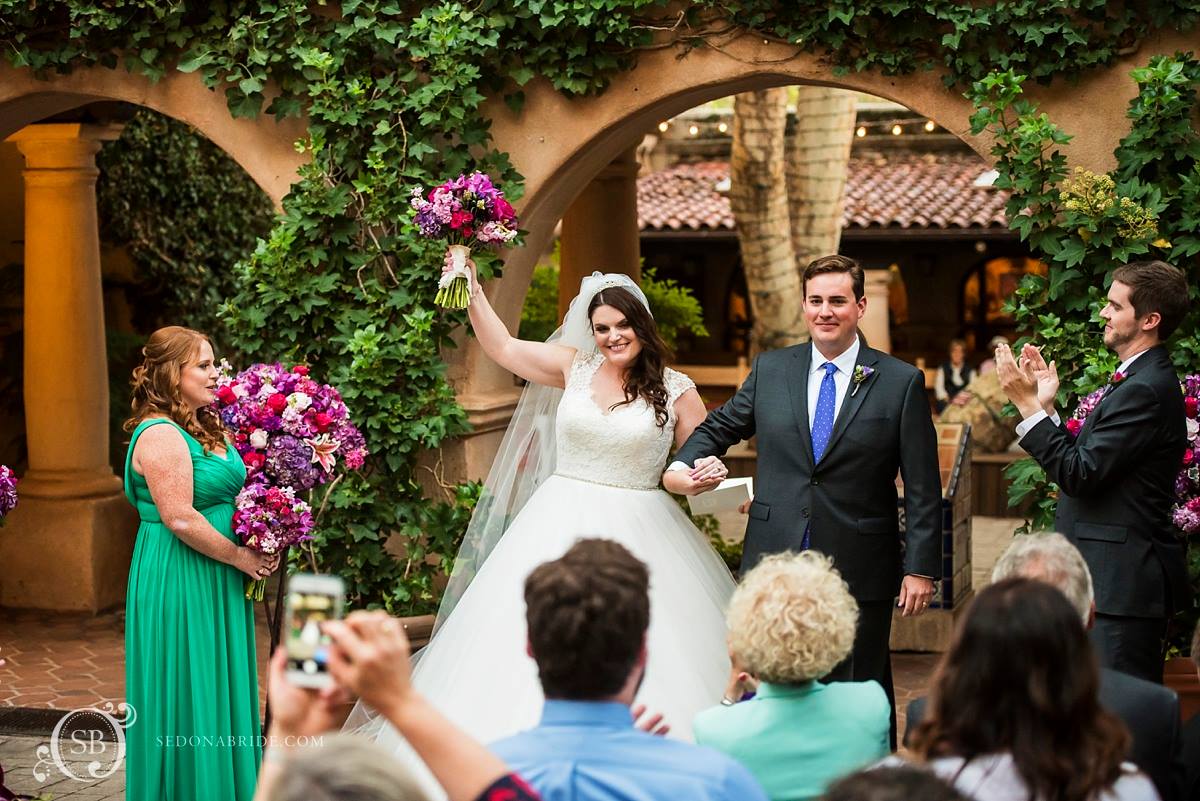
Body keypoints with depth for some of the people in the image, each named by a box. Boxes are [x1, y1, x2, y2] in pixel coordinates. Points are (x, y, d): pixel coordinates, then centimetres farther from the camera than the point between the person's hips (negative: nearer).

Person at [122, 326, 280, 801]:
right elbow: (181, 520, -22)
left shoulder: (207, 430, 12)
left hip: (217, 582, 10)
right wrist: (242, 558, -14)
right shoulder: (160, 436, -17)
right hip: (179, 582, -10)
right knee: (187, 695, -2)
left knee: (220, 688, 14)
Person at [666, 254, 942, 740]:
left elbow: (922, 488, -1)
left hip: (860, 573, -3)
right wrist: (680, 467, -1)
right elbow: (719, 428, 20)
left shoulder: (901, 382, 0)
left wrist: (921, 569, -7)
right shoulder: (769, 369, 8)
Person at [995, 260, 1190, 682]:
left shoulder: (1146, 389, -18)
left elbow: (1081, 473, -21)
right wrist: (1045, 407, 10)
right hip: (1116, 577, 11)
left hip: (1123, 581, -11)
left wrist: (1027, 403, -17)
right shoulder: (1135, 380, 16)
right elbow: (1086, 463, 15)